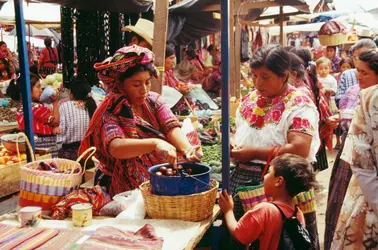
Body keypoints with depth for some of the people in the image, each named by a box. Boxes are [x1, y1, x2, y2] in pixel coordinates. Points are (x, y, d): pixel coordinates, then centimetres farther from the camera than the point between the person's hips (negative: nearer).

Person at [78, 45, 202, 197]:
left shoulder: (153, 101, 1)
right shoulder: (111, 113, -14)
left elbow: (172, 127, -14)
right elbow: (115, 147, -33)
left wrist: (188, 149, -35)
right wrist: (155, 143, -48)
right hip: (129, 189, -6)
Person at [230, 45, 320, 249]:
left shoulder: (299, 104, -12)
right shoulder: (250, 99, 8)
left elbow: (299, 150, -23)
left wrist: (253, 153, -18)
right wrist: (233, 149, -2)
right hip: (242, 179, 6)